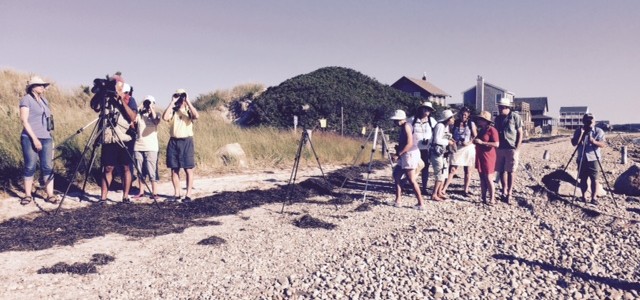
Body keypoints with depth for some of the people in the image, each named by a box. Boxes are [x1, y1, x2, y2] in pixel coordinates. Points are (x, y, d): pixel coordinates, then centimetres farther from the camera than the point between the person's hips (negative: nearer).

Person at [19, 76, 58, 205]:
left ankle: (50, 195, -2)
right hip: (30, 138, -5)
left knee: (48, 167, -1)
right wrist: (34, 138, -17)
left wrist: (50, 136, 15)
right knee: (30, 167, -1)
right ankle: (28, 195, 8)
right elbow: (24, 120, -10)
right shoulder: (26, 99, -3)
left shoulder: (44, 100, 16)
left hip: (46, 138, 5)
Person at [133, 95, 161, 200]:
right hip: (138, 146, 3)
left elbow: (156, 121, -17)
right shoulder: (139, 115, 11)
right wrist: (139, 109, -4)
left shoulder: (156, 115, 6)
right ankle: (141, 192, 14)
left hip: (151, 147, -3)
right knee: (140, 171, 6)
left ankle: (154, 192, -2)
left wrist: (151, 109, -10)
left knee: (151, 171, -7)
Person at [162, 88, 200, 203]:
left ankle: (188, 195, 2)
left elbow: (196, 116, -19)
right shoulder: (172, 111, 9)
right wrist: (172, 102, -8)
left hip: (186, 141, -3)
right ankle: (176, 194, 16)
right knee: (174, 169, 6)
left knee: (188, 170, -2)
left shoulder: (189, 110, 5)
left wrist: (188, 101, -13)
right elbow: (164, 117, -13)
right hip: (173, 142, 3)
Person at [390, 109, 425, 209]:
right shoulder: (402, 127, 13)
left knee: (411, 180, -7)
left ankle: (421, 203, -2)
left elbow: (409, 144, -21)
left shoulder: (406, 126, -15)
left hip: (410, 154, -10)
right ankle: (398, 200, 15)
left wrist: (398, 154, -19)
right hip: (405, 155, 10)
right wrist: (398, 153, 4)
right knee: (396, 174, 12)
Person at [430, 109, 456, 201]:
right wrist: (448, 142, -16)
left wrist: (450, 141, 0)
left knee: (444, 173, 15)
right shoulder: (440, 126, -18)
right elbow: (437, 140, -26)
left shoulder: (446, 126, 12)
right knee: (440, 174, -7)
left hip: (442, 153, 10)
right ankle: (434, 195, -1)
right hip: (436, 152, -10)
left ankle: (439, 192, 25)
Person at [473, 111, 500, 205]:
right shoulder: (481, 130, 14)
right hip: (480, 157, 8)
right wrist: (475, 141, 5)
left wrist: (481, 142, -19)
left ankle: (492, 199, 1)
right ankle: (483, 198, 13)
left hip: (488, 157, -8)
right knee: (482, 178, 8)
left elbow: (496, 144, -20)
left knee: (488, 179, -6)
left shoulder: (492, 130, -11)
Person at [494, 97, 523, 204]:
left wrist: (517, 149, -12)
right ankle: (504, 191, 20)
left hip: (511, 149, -5)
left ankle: (509, 193, 5)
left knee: (510, 171, -1)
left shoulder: (515, 117, -5)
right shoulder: (498, 118, 10)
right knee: (501, 171, 7)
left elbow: (520, 134, -4)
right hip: (499, 148, 5)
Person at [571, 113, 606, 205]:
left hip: (594, 159, -2)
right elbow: (574, 143, -8)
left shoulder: (599, 131, -1)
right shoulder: (578, 131, 3)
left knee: (594, 179, -4)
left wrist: (594, 141, -29)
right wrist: (581, 133, -16)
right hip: (581, 159, 2)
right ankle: (583, 196, 16)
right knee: (583, 179, 6)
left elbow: (603, 144, -11)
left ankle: (594, 198, 0)